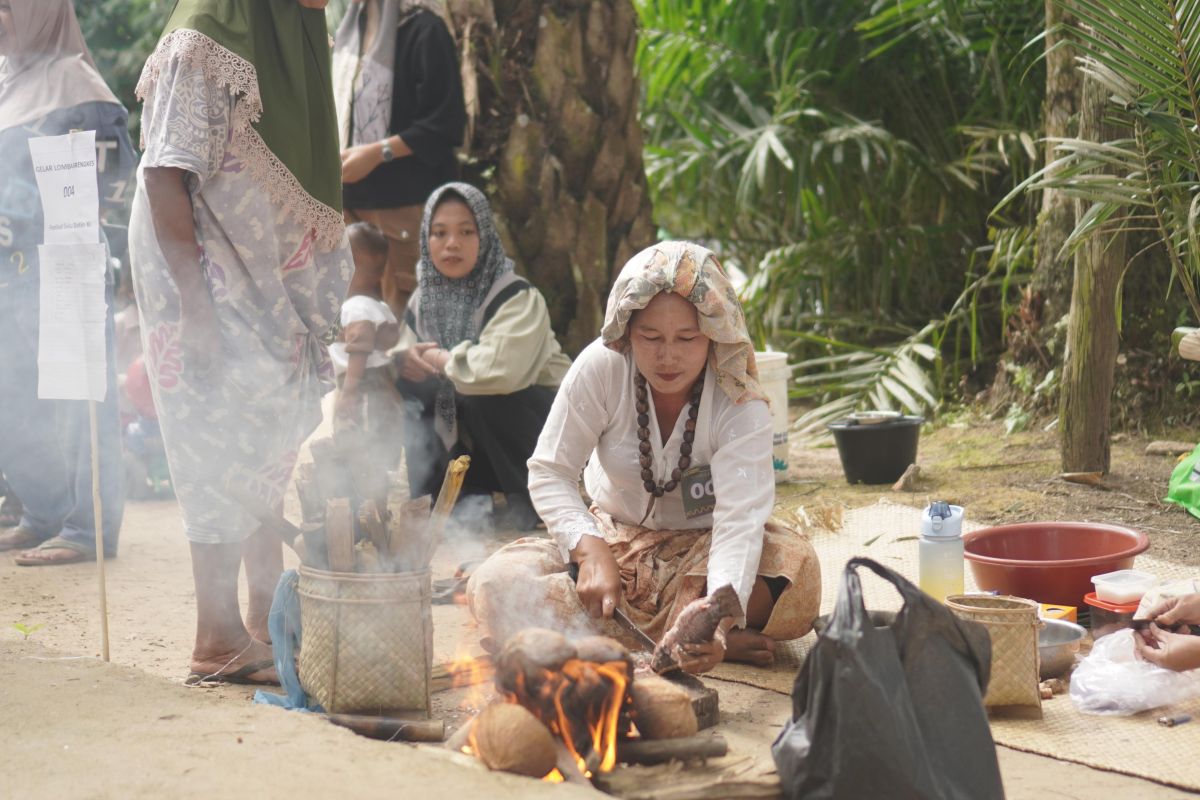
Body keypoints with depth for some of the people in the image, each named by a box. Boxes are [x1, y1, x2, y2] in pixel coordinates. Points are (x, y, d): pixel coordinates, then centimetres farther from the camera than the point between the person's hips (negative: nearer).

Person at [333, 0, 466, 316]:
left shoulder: (423, 29, -8)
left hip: (408, 201, -7)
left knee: (408, 307, -6)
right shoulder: (351, 27, 14)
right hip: (355, 198, 7)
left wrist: (377, 152, -17)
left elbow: (445, 124, -12)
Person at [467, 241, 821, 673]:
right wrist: (590, 549, -34)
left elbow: (740, 517, -34)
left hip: (701, 549, -2)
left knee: (798, 568, -34)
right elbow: (550, 473, -14)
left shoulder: (741, 404, -23)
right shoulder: (601, 367, -19)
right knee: (493, 586, -27)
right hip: (612, 536, 2)